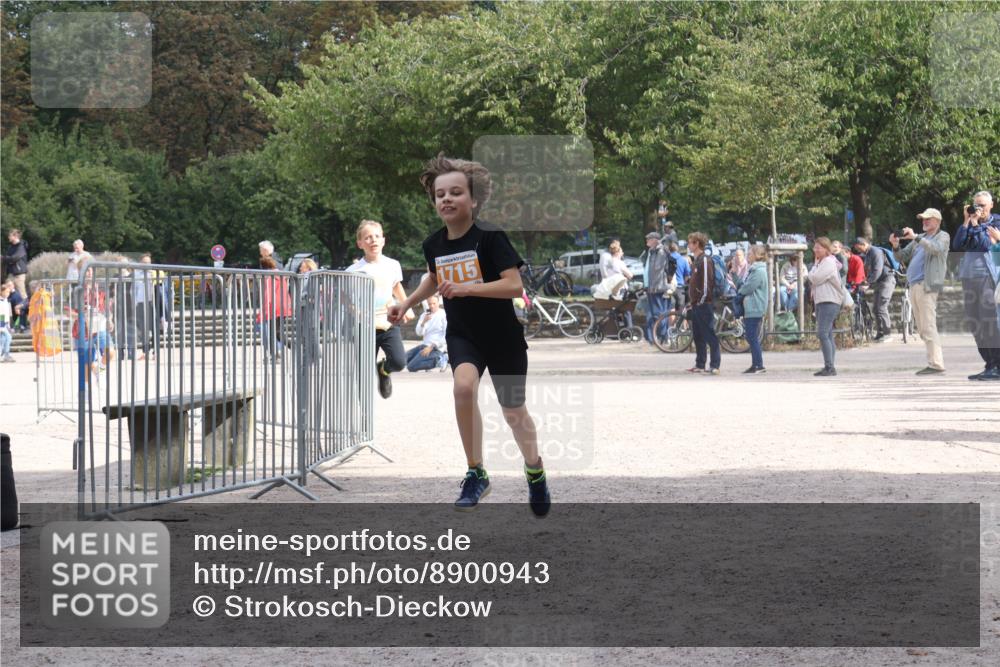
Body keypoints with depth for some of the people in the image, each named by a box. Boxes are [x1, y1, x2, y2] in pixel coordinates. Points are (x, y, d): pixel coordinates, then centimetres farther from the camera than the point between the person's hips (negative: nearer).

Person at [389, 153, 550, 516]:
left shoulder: (490, 237, -19)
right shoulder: (434, 244, -3)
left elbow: (515, 285, -27)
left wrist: (467, 288, -35)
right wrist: (408, 302, 9)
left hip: (503, 337, -2)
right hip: (462, 335, 2)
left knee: (514, 412, 11)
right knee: (464, 385, -29)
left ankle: (534, 471, 42)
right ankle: (476, 474, -17)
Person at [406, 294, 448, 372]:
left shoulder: (444, 315, -9)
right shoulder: (425, 315, 10)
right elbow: (419, 333, 2)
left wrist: (431, 347, -17)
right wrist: (424, 322, -17)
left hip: (436, 348, -8)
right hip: (425, 345, 8)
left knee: (411, 367, -19)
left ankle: (439, 360, -5)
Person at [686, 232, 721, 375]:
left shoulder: (705, 260, -13)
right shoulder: (695, 260, 17)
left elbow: (707, 281, -19)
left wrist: (702, 300, -17)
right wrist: (693, 301, 17)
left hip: (704, 304, -10)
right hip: (696, 304, 10)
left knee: (709, 336, -8)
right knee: (697, 335, 13)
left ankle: (714, 366, -7)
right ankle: (700, 365, 18)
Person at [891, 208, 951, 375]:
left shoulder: (942, 236, 5)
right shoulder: (919, 239, 24)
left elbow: (936, 248, -17)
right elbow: (903, 258, 21)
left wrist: (915, 237, -24)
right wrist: (895, 246, 1)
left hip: (927, 285, -8)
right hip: (913, 285, 8)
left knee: (928, 327, -14)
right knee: (921, 328, 7)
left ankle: (936, 364, -16)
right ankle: (934, 361, 11)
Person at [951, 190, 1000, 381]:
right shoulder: (969, 224, 17)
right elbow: (957, 245, 3)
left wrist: (976, 224, -7)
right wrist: (967, 222, -1)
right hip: (969, 277, 6)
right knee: (974, 322, 4)